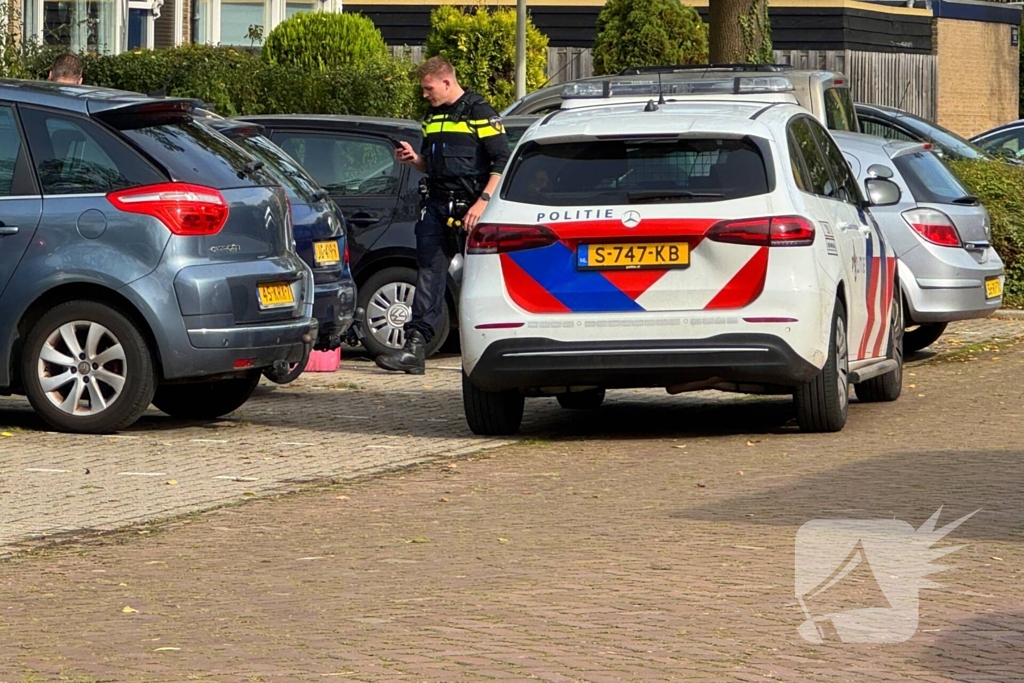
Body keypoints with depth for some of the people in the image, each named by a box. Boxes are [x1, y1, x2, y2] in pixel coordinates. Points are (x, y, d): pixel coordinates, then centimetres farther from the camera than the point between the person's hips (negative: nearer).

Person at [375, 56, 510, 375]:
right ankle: (415, 347, -7)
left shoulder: (479, 113, -5)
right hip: (436, 205, 7)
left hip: (469, 207, -7)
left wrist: (483, 201, -18)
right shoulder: (432, 117, 19)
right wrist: (414, 159, 7)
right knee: (429, 274, -1)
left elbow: (502, 163, -9)